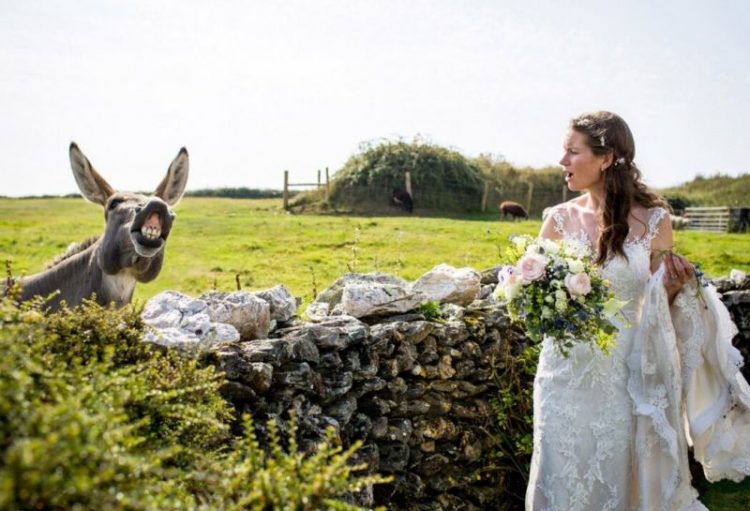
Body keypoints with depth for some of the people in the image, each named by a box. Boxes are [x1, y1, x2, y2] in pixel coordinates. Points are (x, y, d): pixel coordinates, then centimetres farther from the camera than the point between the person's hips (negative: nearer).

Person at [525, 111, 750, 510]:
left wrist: (675, 285, -14)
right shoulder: (560, 219, -1)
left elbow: (657, 299, 6)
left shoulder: (652, 219, -3)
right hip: (567, 373, 1)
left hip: (625, 376, -1)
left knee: (620, 479, 10)